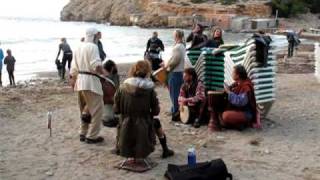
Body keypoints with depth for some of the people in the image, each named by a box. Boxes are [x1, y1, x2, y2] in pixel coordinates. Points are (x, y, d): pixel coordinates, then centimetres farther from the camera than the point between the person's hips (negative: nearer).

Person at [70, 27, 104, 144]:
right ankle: (91, 136, 0)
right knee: (96, 109, -2)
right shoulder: (93, 46, -12)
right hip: (90, 81, -9)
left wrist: (72, 78, 22)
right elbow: (96, 65, -22)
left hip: (80, 81, 9)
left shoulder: (79, 47, 15)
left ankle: (83, 134, 25)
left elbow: (74, 66, 16)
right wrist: (103, 72, -6)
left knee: (85, 109, 20)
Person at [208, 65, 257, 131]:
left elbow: (240, 102, -30)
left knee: (226, 116, -30)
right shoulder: (237, 84, 5)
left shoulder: (246, 86, -20)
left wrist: (229, 92, -25)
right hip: (237, 109, 9)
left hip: (246, 114, -9)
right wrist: (226, 90, -9)